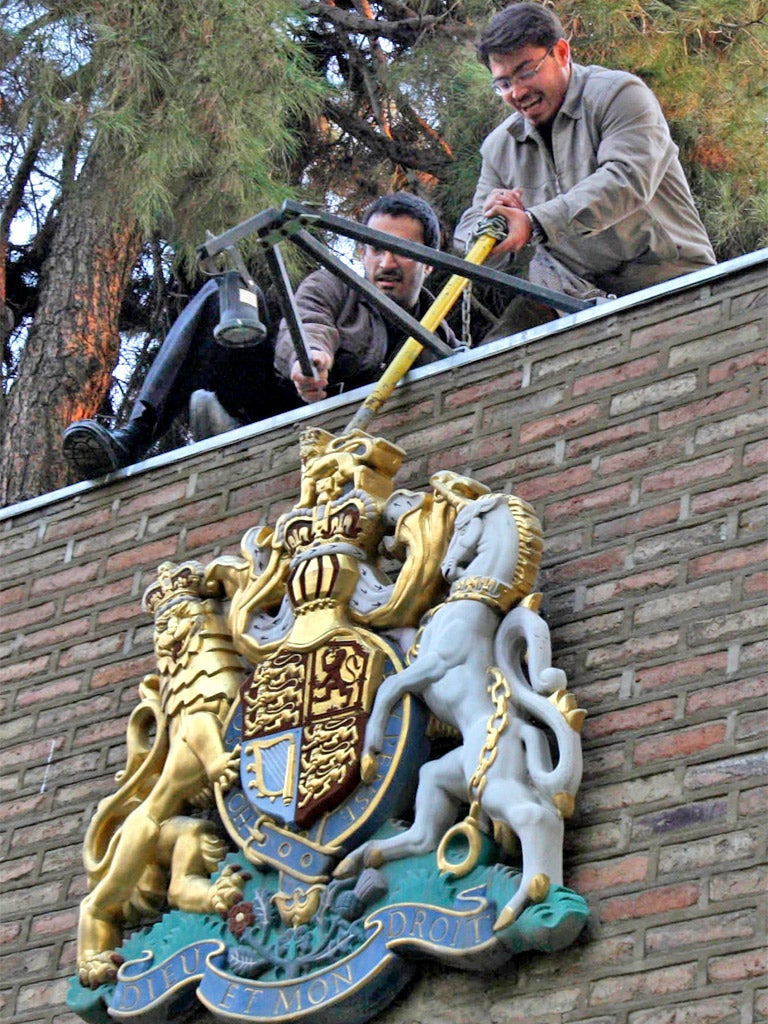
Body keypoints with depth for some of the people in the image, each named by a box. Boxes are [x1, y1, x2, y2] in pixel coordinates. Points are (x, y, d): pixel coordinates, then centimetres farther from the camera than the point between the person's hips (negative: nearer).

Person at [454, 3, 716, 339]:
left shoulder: (617, 94, -4)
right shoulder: (500, 146, 16)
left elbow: (628, 179, -22)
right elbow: (469, 235, 16)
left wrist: (534, 223, -32)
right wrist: (495, 218, -11)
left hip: (666, 282, -5)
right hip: (568, 295, 5)